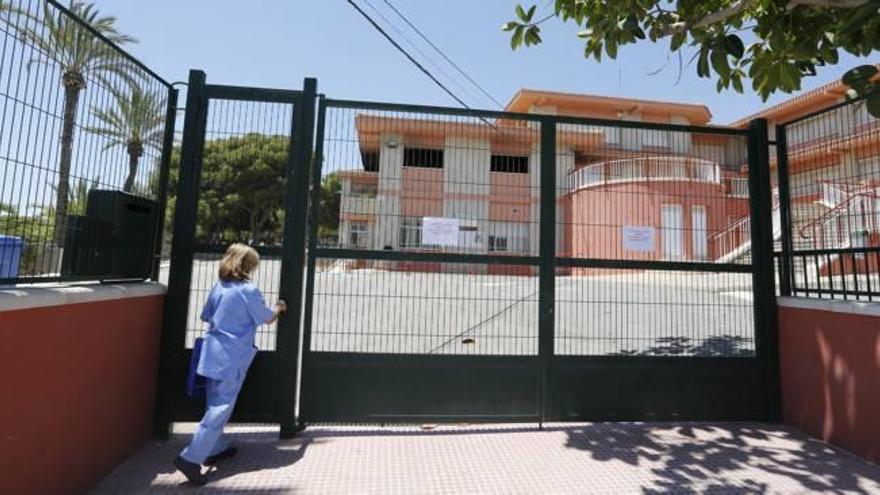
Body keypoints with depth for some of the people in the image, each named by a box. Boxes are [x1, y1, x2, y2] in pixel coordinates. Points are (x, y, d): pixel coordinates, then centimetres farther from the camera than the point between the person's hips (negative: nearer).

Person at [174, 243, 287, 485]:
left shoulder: (218, 287, 6)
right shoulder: (249, 290, -13)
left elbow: (207, 316, 16)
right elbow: (267, 319, -2)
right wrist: (278, 308, 17)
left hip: (213, 353, 8)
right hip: (232, 357, -8)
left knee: (215, 404, 19)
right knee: (220, 408, 0)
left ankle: (216, 448, 32)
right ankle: (190, 458, -2)